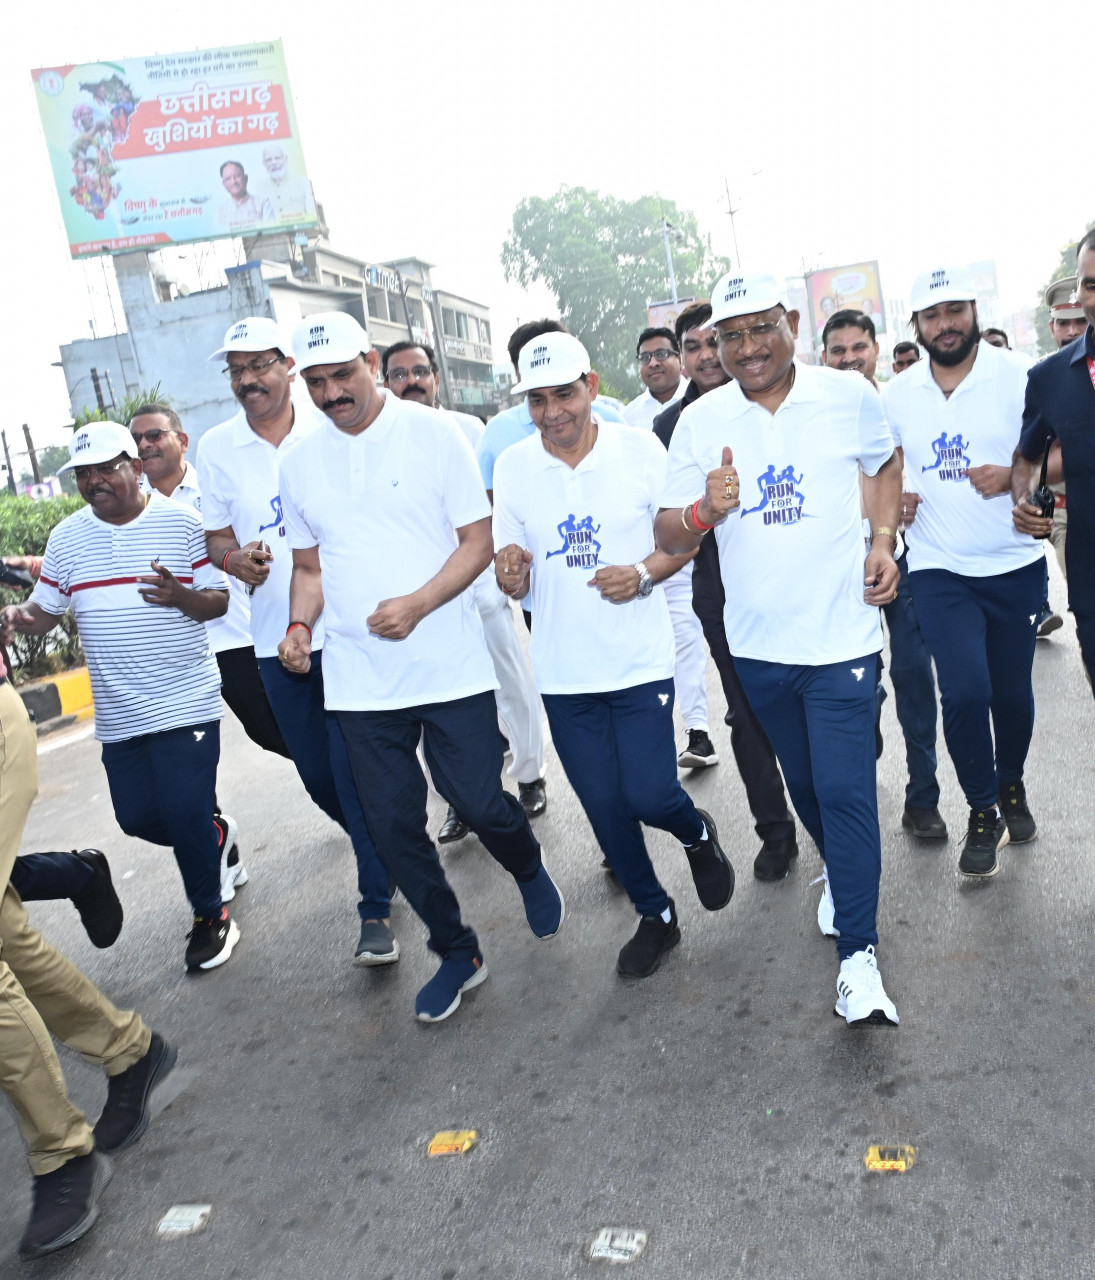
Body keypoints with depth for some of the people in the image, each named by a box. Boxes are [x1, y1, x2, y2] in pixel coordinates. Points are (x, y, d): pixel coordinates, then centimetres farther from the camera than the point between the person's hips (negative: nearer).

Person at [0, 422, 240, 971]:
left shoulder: (182, 523, -5)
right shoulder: (66, 538, 6)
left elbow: (221, 600, -4)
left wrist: (180, 596, -24)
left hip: (186, 702, -4)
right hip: (118, 714, 5)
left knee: (185, 815, -4)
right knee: (137, 817, 9)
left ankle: (210, 915, 19)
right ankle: (213, 835, 41)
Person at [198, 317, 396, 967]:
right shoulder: (216, 449, 5)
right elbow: (219, 536, 11)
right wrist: (236, 559, -13)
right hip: (276, 637, 4)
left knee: (355, 768, -5)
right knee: (318, 773, 13)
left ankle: (376, 907, 8)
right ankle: (383, 847, 41)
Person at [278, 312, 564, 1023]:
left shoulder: (433, 433, -4)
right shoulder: (300, 464, 8)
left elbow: (478, 541, -5)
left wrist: (417, 603, -19)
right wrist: (300, 624, -2)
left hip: (451, 667, -4)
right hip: (359, 681, 4)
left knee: (480, 804, 0)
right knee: (393, 826, 8)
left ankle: (530, 870, 37)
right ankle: (457, 952, 29)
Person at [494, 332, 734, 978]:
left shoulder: (641, 449, -6)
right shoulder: (513, 466, -1)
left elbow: (684, 537, 2)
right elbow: (514, 581, 4)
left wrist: (646, 572, -18)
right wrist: (511, 573, -20)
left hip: (640, 660, -2)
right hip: (564, 671, 3)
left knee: (648, 794, -6)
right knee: (605, 806, 10)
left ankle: (699, 834, 32)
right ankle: (655, 915, 34)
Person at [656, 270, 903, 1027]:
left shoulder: (849, 396, -3)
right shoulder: (700, 422, -3)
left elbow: (884, 466, 15)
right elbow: (670, 536, -3)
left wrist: (883, 540, -1)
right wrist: (703, 511, -26)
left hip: (842, 631, -2)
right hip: (759, 641, 3)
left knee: (845, 789, -8)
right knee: (804, 782, 19)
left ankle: (859, 957, 2)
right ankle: (840, 869, 48)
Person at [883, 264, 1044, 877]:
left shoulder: (1019, 376, -3)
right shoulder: (897, 395, 6)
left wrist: (1017, 475, -19)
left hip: (1015, 564, 0)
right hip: (938, 568, 1)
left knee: (1013, 689, 10)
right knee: (965, 690, -11)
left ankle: (1012, 786, 39)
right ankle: (983, 812, 10)